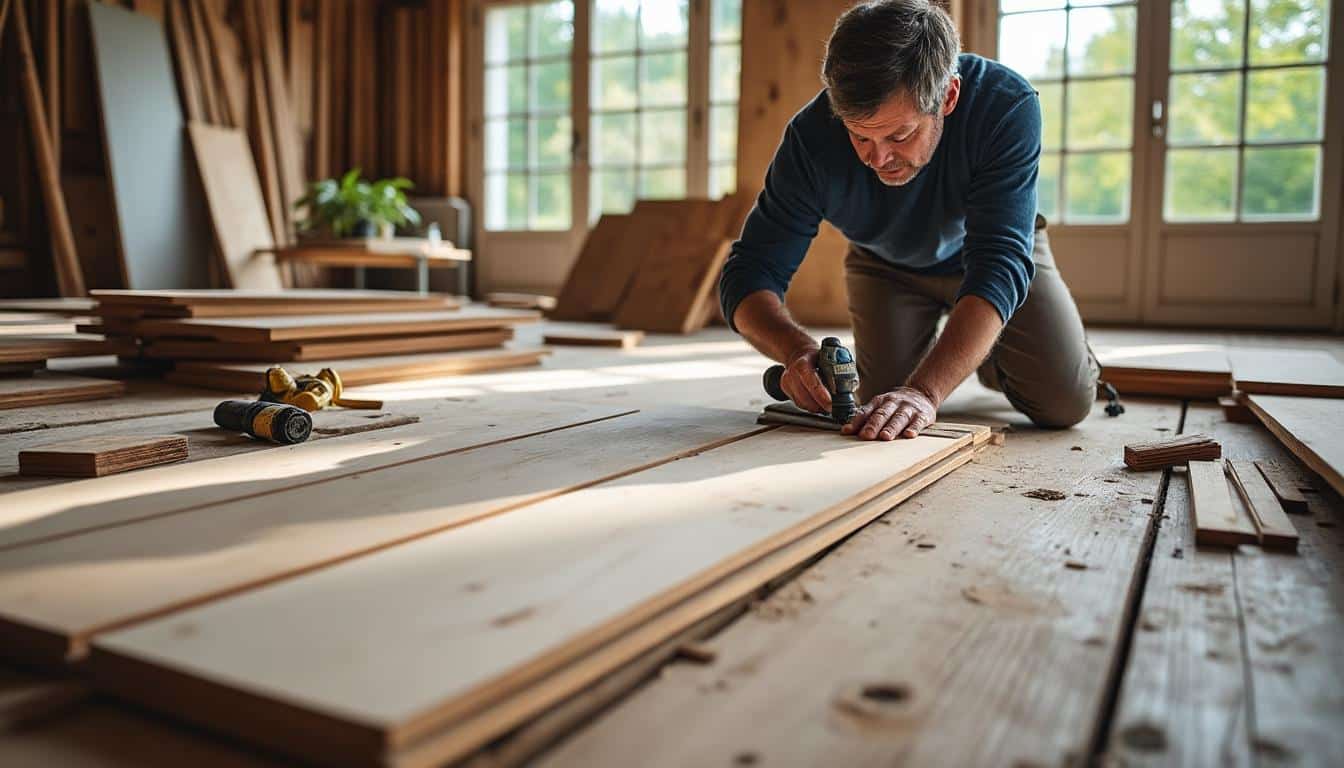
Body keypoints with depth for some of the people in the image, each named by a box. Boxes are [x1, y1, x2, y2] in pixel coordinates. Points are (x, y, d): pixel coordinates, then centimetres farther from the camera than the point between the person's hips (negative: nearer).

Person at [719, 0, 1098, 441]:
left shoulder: (1008, 106, -38)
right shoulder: (812, 137, -34)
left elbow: (998, 265, -45)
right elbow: (749, 272, -31)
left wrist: (925, 390, -58)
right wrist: (798, 350, -52)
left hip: (982, 249, -1)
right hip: (886, 265, 1)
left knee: (1065, 401, -10)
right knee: (883, 414, -5)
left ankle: (991, 357, 25)